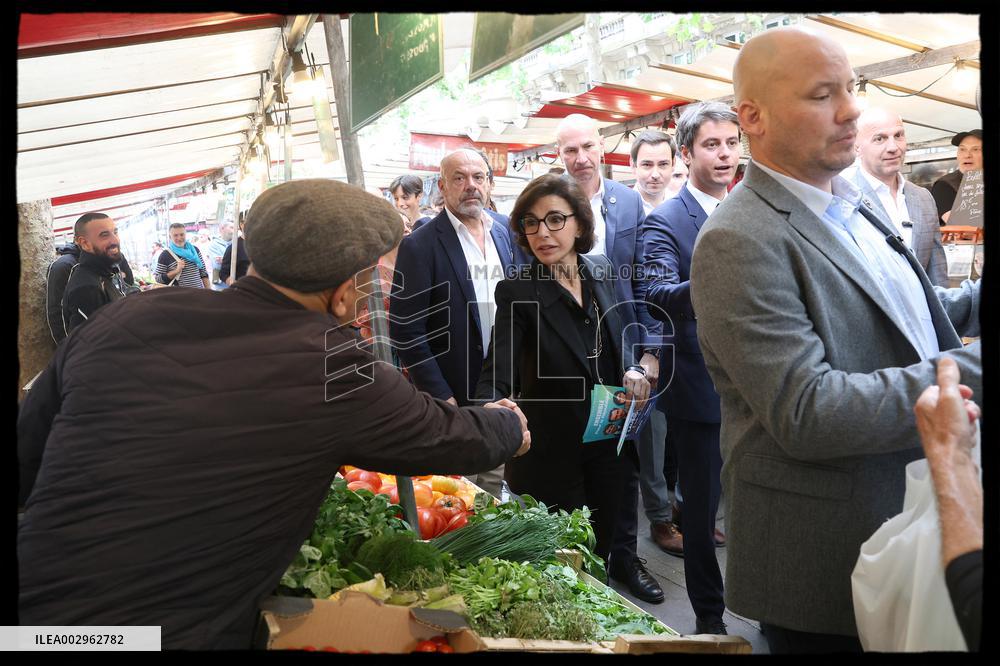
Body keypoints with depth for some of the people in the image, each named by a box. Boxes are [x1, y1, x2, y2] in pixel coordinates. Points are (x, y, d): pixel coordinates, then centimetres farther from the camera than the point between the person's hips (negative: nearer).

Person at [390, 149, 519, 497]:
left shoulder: (506, 232, 6)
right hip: (453, 399, -4)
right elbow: (405, 332, -12)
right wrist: (443, 399, -14)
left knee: (496, 486, 16)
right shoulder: (419, 245, -10)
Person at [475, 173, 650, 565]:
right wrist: (489, 410, -46)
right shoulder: (517, 292, -15)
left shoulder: (601, 272, 1)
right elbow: (498, 374, -25)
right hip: (551, 451, -4)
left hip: (609, 441, 5)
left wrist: (632, 370, -5)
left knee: (603, 545, 17)